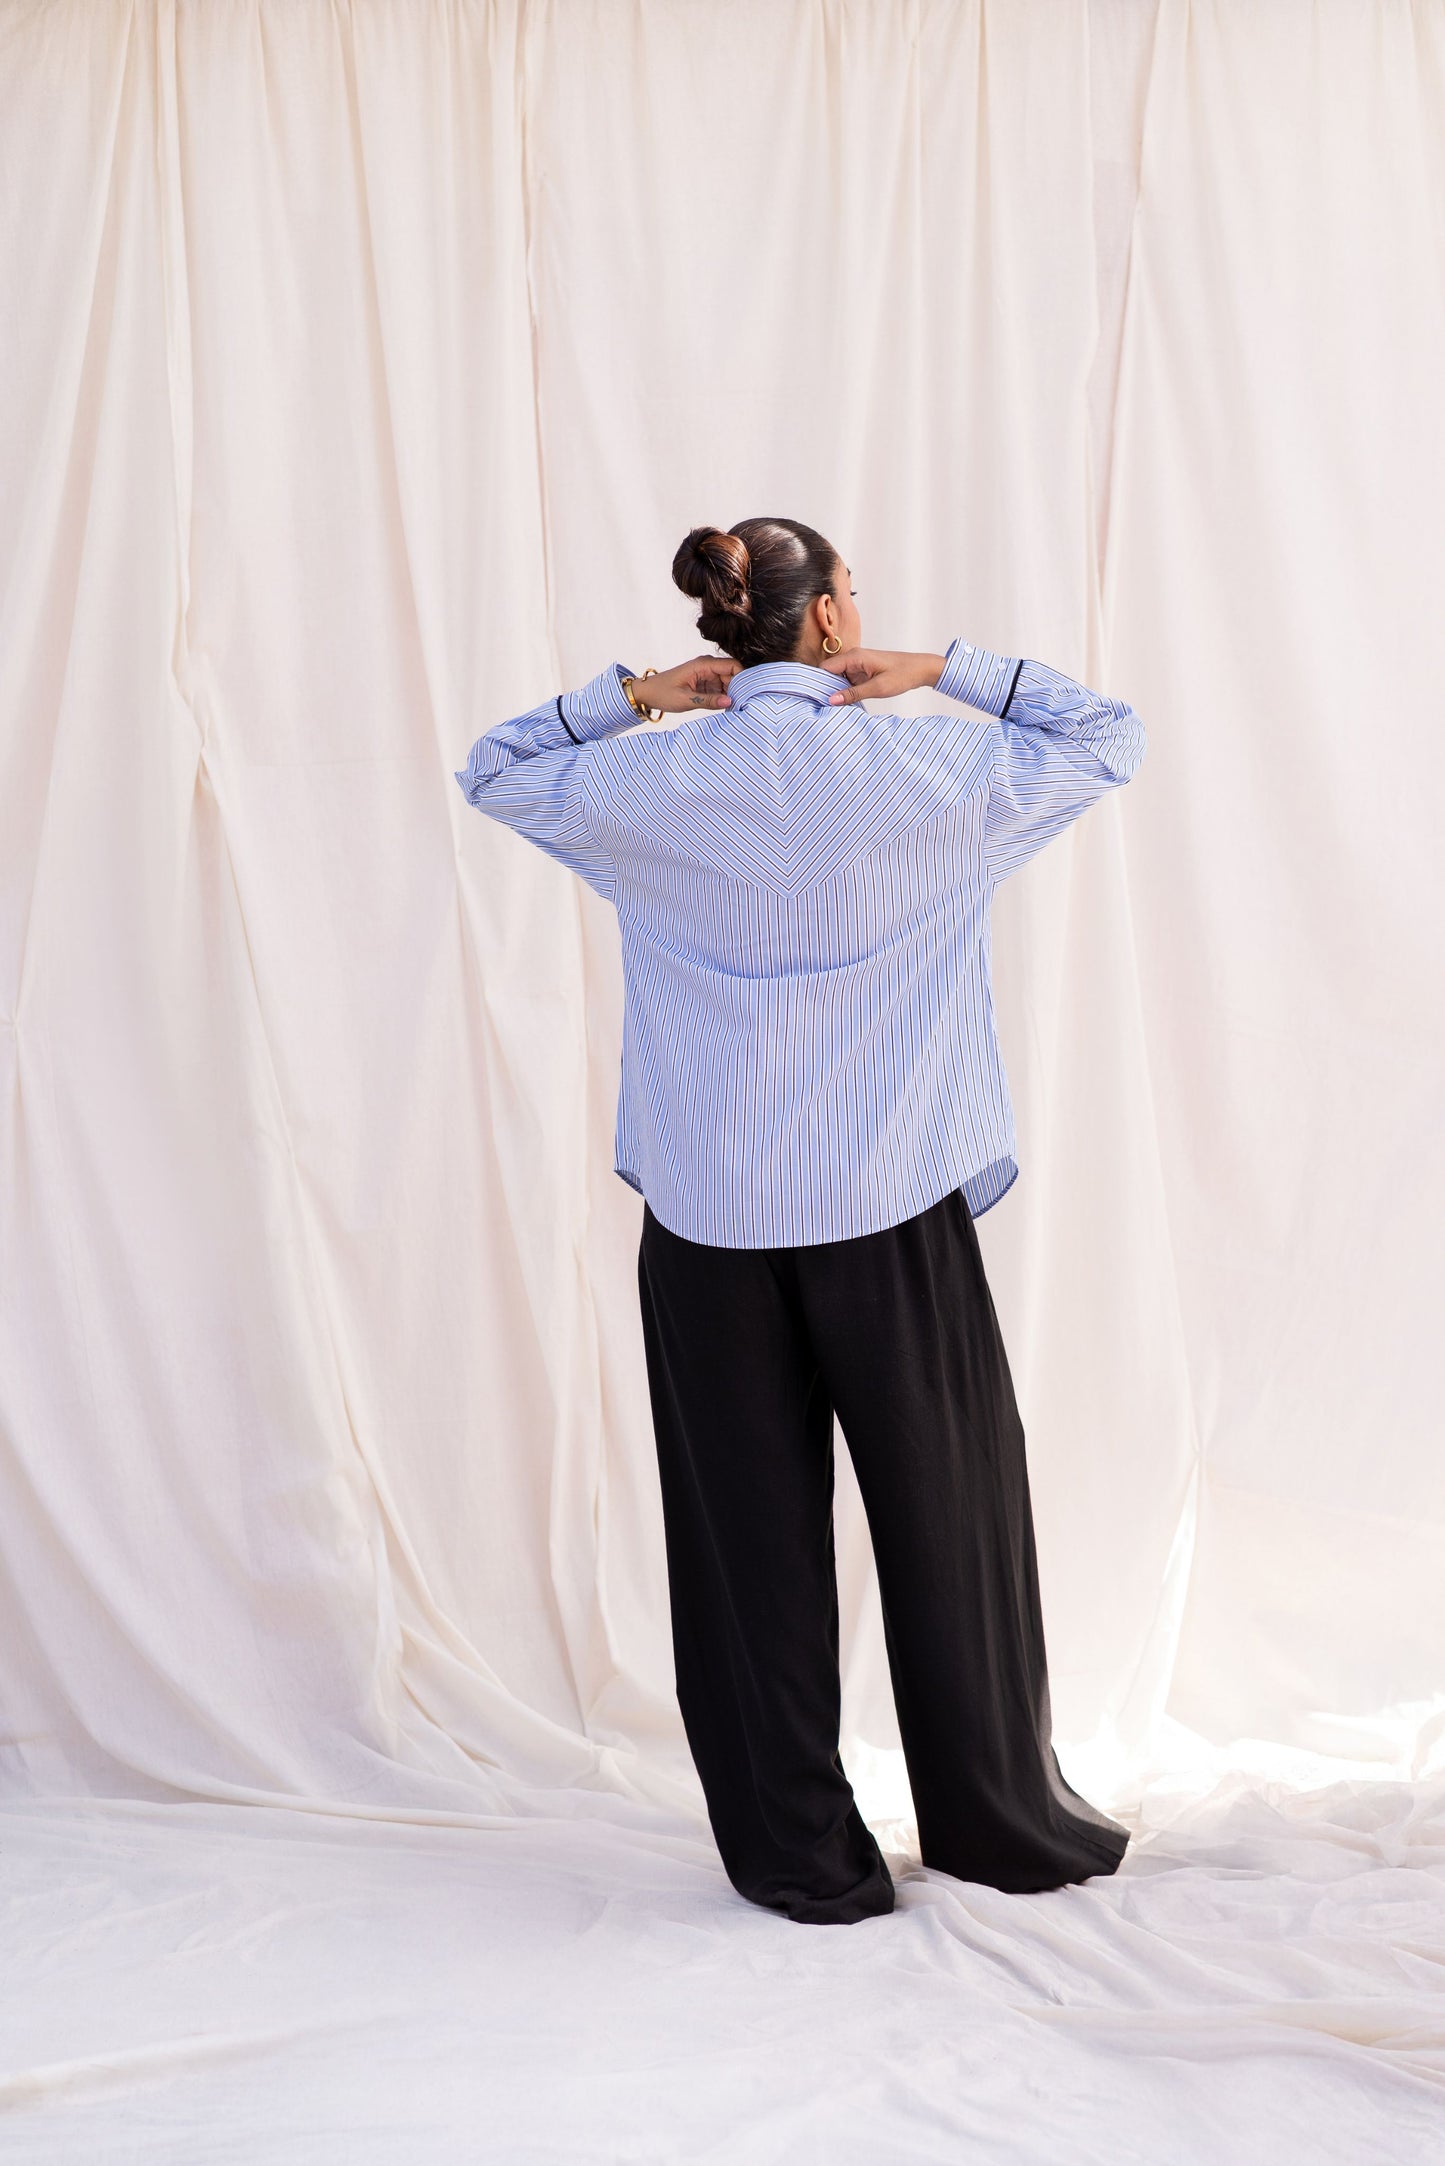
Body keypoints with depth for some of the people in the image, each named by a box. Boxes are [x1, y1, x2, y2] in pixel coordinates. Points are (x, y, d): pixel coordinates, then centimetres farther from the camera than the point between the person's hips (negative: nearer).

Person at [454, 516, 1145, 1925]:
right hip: (888, 1206, -2)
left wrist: (632, 698, 9)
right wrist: (950, 674, 4)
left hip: (708, 1222, 2)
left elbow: (489, 771, 18)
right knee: (948, 1516, 12)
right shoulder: (924, 769, -6)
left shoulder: (645, 785, -1)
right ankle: (1002, 1821, 26)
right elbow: (1109, 738, 8)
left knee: (750, 1532, 9)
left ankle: (801, 1856, 18)